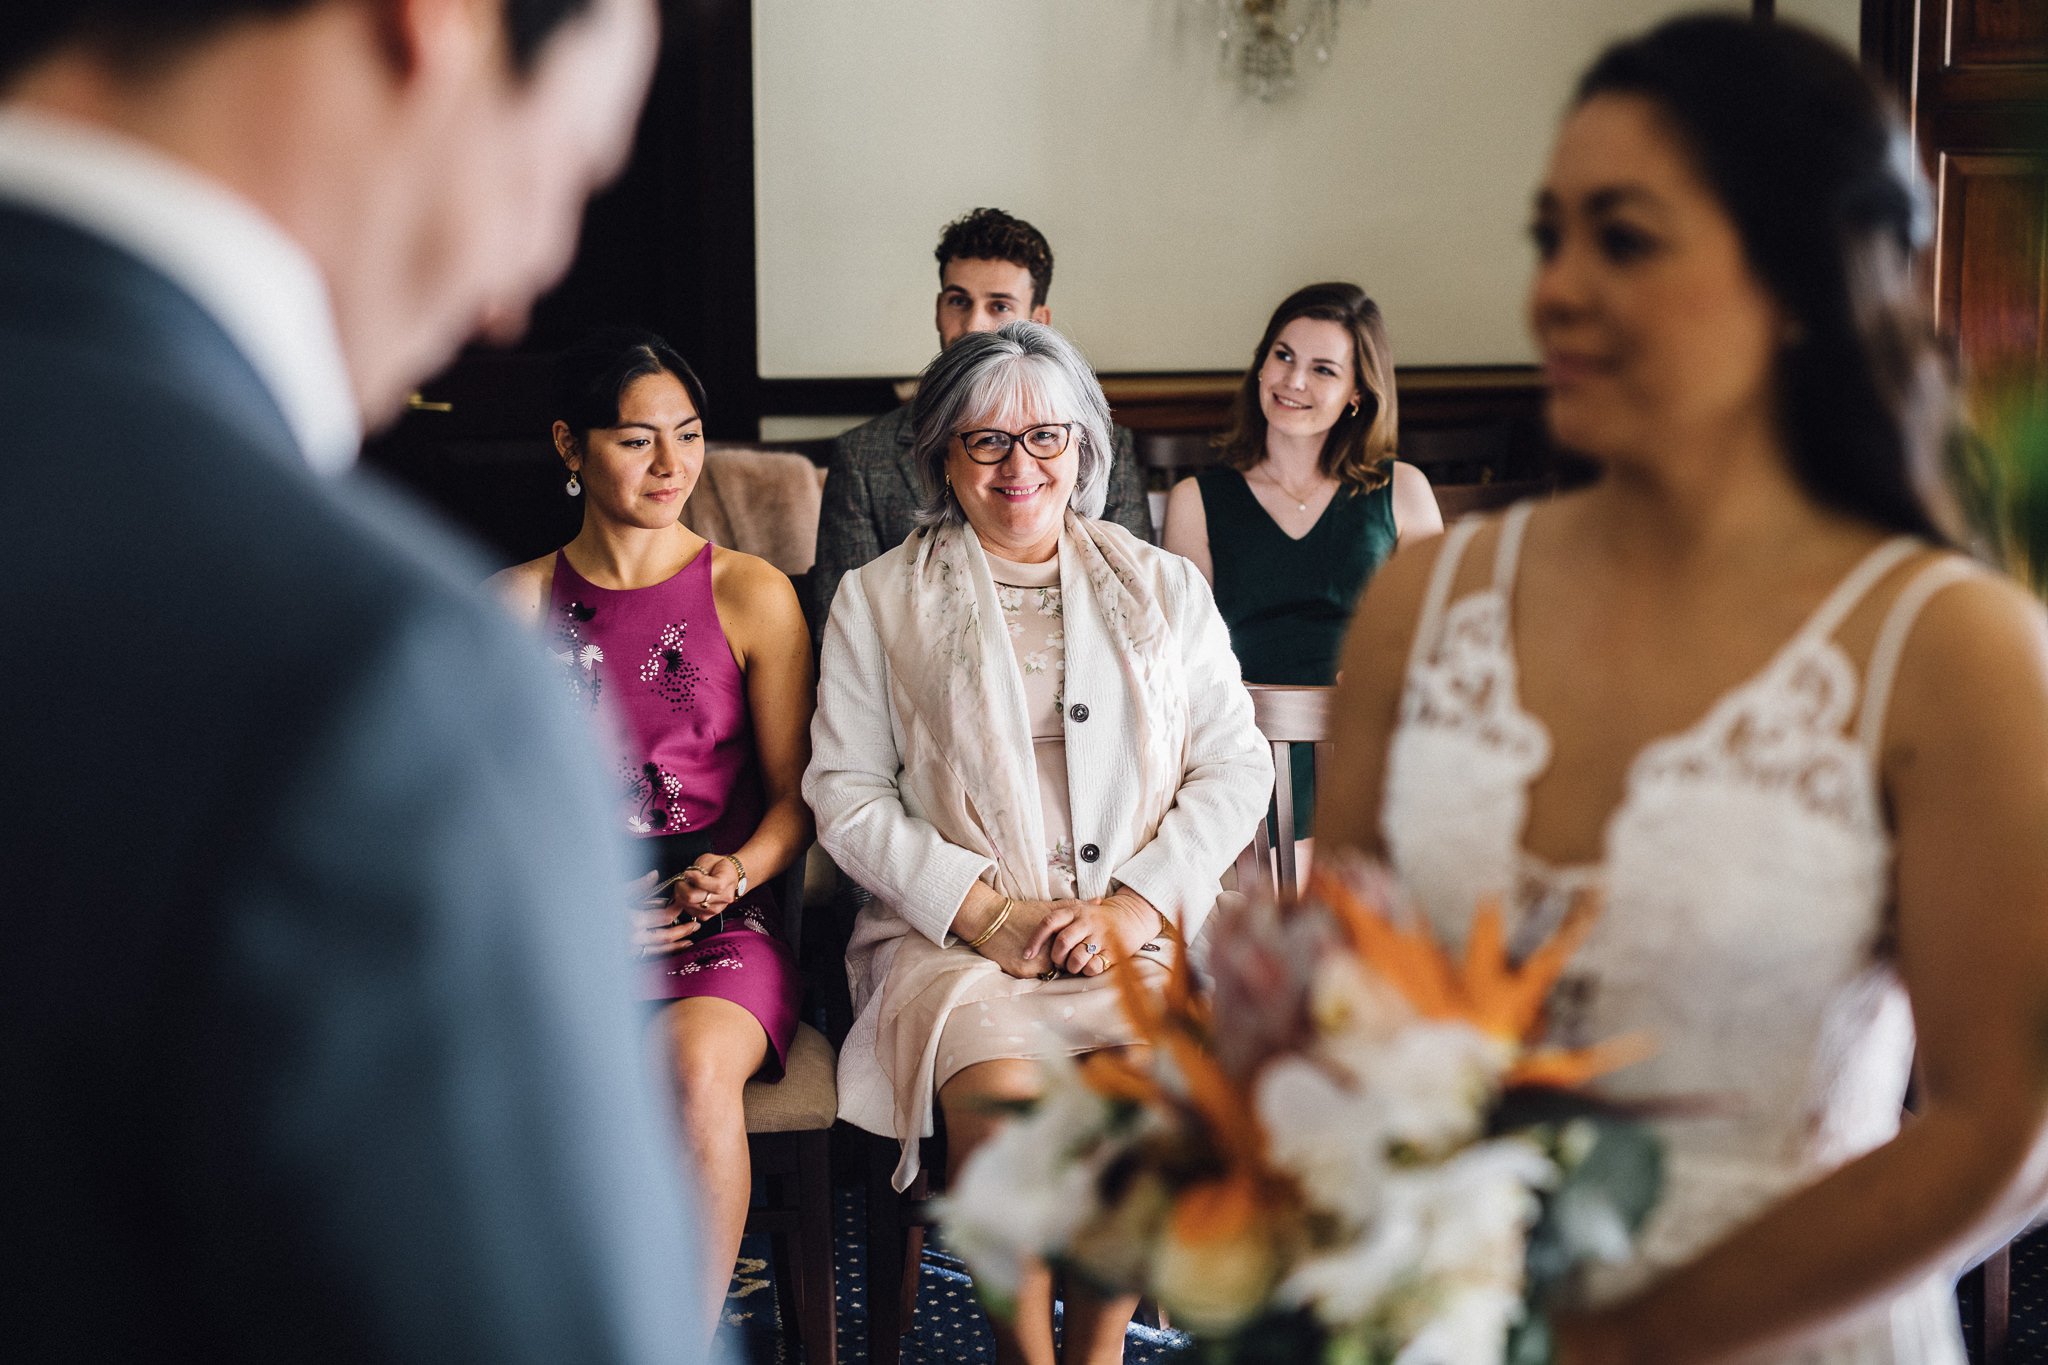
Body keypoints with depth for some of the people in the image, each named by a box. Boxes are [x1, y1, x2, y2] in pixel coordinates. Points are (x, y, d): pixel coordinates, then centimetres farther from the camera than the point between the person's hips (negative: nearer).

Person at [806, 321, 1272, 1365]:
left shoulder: (1165, 588, 16)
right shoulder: (879, 600, 11)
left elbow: (1236, 769, 10)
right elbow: (846, 793, 4)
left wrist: (1135, 904, -6)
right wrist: (987, 909, -9)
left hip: (1140, 932, 1)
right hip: (955, 933, -1)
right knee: (999, 1093, -32)